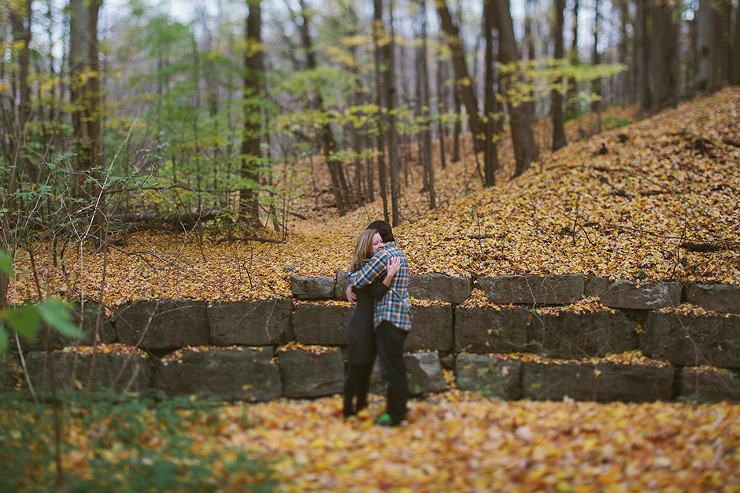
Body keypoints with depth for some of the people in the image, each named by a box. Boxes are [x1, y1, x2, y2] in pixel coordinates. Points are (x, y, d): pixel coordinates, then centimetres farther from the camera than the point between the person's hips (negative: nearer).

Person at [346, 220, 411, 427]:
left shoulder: (384, 255, -14)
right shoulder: (399, 254, 18)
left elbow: (361, 279, -17)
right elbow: (368, 276, 23)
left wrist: (350, 277, 6)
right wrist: (351, 288, 6)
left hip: (389, 318, -10)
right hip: (401, 317, 10)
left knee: (391, 367, -3)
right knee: (395, 365, 20)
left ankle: (395, 414, 3)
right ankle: (400, 406, 30)